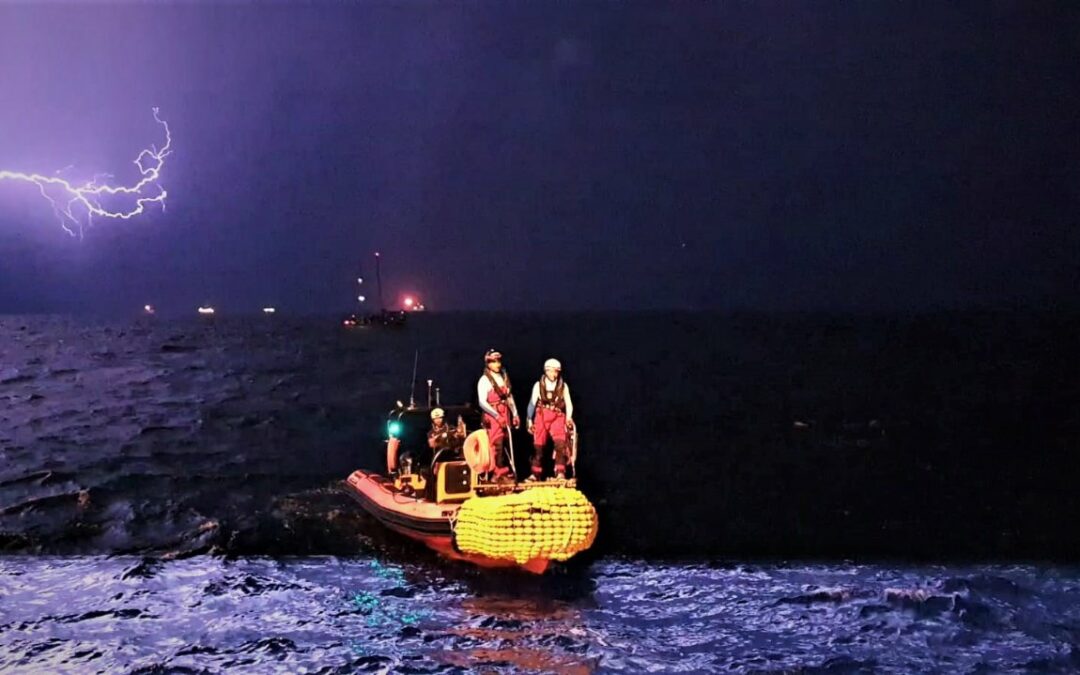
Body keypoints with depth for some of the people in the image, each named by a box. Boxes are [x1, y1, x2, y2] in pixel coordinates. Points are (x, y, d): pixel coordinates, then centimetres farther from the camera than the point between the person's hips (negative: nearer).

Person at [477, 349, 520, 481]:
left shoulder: (504, 377, 12)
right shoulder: (484, 380, -7)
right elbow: (482, 402, -13)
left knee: (506, 444, 5)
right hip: (493, 415, -5)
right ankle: (501, 474, -4)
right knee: (497, 444, -9)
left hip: (505, 414, 5)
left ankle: (508, 472, 12)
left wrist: (515, 414, 12)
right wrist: (497, 415, -19)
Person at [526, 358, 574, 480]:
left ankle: (560, 473, -20)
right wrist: (529, 420, 3)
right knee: (538, 446, 4)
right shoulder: (538, 385, 5)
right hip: (541, 416, 1)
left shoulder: (563, 386, 7)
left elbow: (568, 404, 5)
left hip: (557, 417, -1)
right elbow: (532, 403, 7)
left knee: (560, 443, -20)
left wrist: (568, 418, -11)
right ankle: (536, 474, 16)